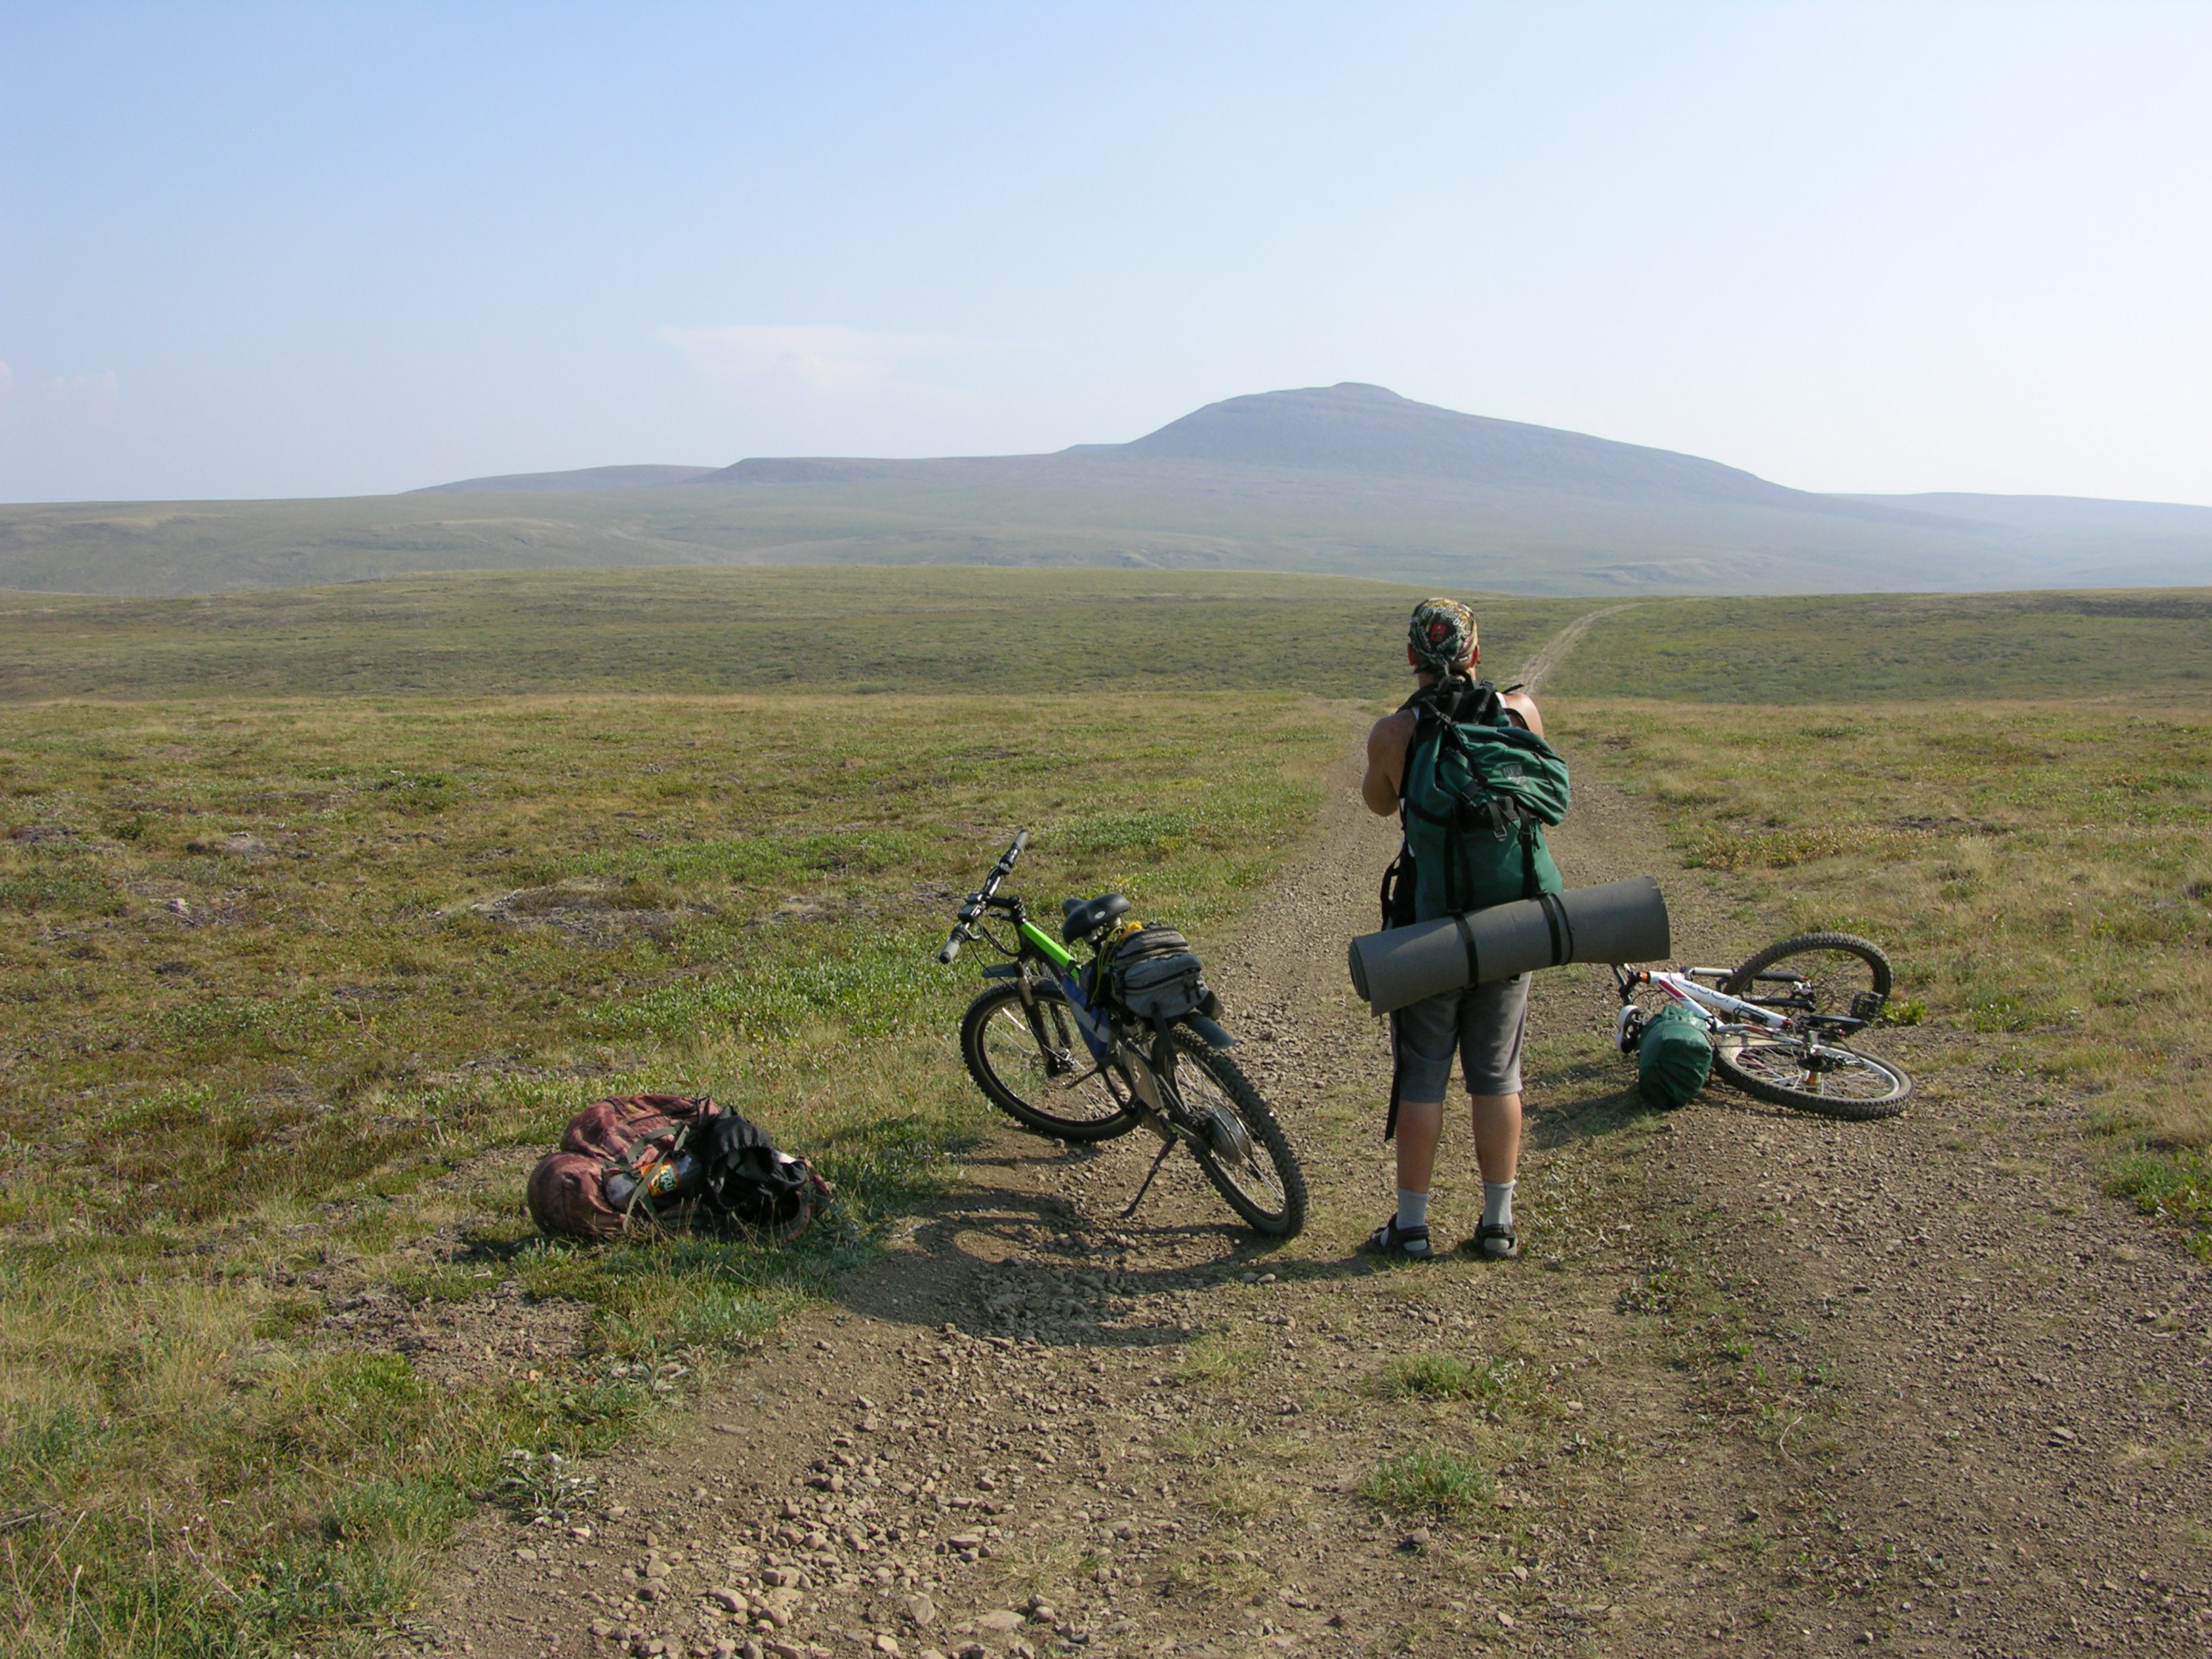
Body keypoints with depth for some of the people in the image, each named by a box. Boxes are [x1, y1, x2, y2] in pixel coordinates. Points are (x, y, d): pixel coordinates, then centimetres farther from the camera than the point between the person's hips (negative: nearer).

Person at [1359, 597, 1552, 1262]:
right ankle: (1498, 1224, 18)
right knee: (1497, 1078, 11)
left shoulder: (1394, 732, -11)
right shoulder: (1521, 710, -4)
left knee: (1421, 1080, 7)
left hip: (1430, 926, -2)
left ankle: (1411, 1225, 14)